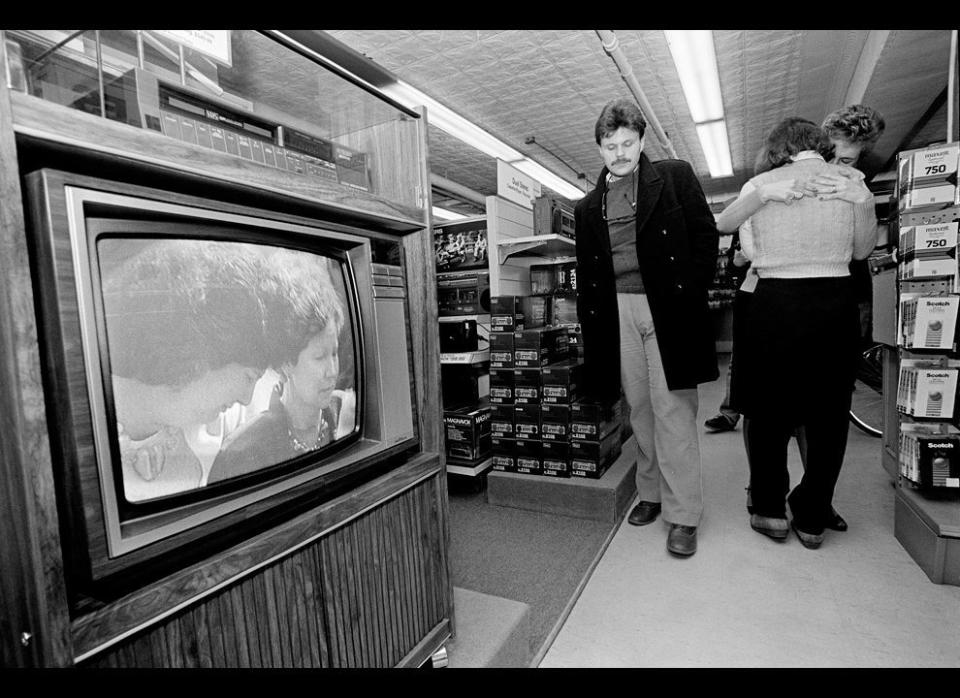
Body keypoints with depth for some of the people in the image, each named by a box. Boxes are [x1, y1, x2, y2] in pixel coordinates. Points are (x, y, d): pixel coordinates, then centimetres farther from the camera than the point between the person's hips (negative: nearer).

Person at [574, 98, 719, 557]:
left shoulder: (675, 177, 9)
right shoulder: (588, 207, 17)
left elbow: (706, 235, 3)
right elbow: (586, 272, 16)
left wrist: (691, 292, -7)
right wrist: (588, 320, 8)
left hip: (667, 308, -3)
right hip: (616, 312, 3)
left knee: (673, 410, -4)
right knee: (640, 410, 8)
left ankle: (683, 514, 7)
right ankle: (651, 494, 23)